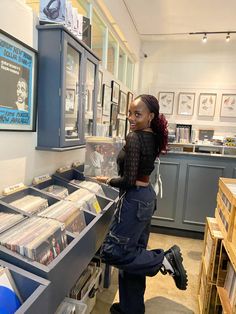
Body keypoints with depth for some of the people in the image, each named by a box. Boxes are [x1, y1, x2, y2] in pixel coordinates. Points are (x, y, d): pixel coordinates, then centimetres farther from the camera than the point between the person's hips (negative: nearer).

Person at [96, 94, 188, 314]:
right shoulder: (153, 137, 6)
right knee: (133, 251, 19)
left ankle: (164, 260, 3)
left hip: (134, 199, -9)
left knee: (112, 252, -1)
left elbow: (128, 181, -22)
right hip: (147, 197, 9)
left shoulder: (134, 138, -20)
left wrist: (107, 181, -6)